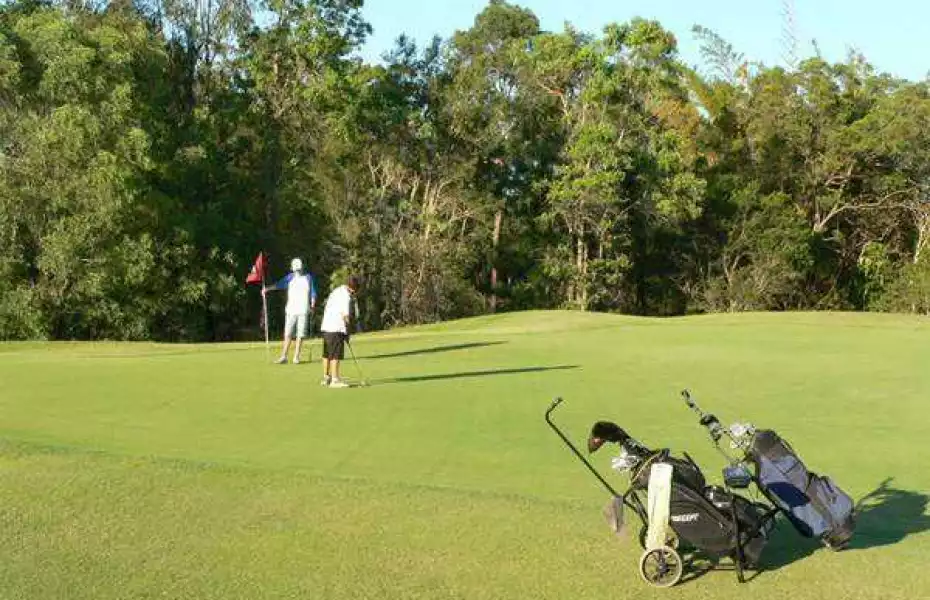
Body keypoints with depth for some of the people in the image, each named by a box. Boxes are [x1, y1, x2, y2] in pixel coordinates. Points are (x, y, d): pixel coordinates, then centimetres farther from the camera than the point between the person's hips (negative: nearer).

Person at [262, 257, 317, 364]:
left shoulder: (308, 277, 5)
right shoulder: (290, 277, 3)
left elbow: (313, 292, 8)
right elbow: (280, 284, -11)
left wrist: (313, 304, -7)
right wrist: (268, 288, -26)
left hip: (303, 310, 0)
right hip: (291, 310, 0)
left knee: (300, 335, 0)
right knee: (288, 334, -1)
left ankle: (296, 357, 6)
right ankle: (284, 356, 1)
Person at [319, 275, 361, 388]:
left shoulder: (335, 291, 16)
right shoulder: (346, 296, -13)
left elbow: (326, 308, 19)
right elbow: (345, 315, -15)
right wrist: (347, 332, -7)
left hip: (325, 326, 9)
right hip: (336, 328, -9)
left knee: (327, 353, 15)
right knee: (336, 354, -8)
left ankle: (326, 377, 23)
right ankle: (335, 379, -10)